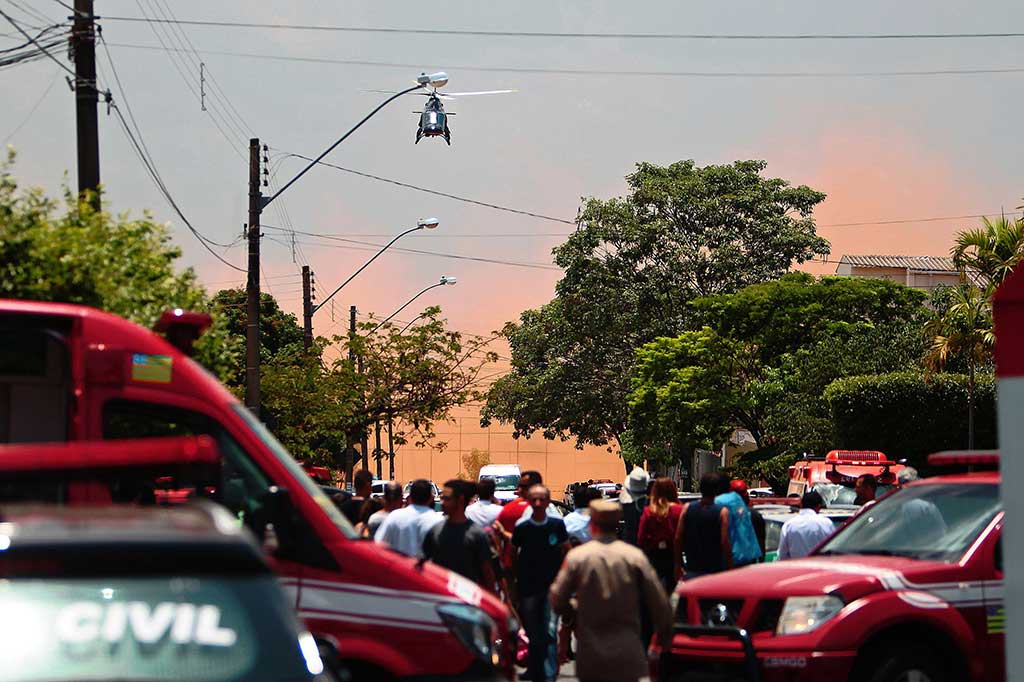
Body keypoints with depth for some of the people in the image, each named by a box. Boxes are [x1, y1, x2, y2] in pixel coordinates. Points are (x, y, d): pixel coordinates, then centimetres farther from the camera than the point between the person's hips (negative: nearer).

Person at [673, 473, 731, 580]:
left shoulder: (687, 508, 1)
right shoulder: (722, 512, -10)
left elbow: (678, 538, 1)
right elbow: (725, 542, -14)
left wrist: (678, 564, 9)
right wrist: (730, 568, -7)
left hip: (692, 570, 3)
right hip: (715, 569, -3)